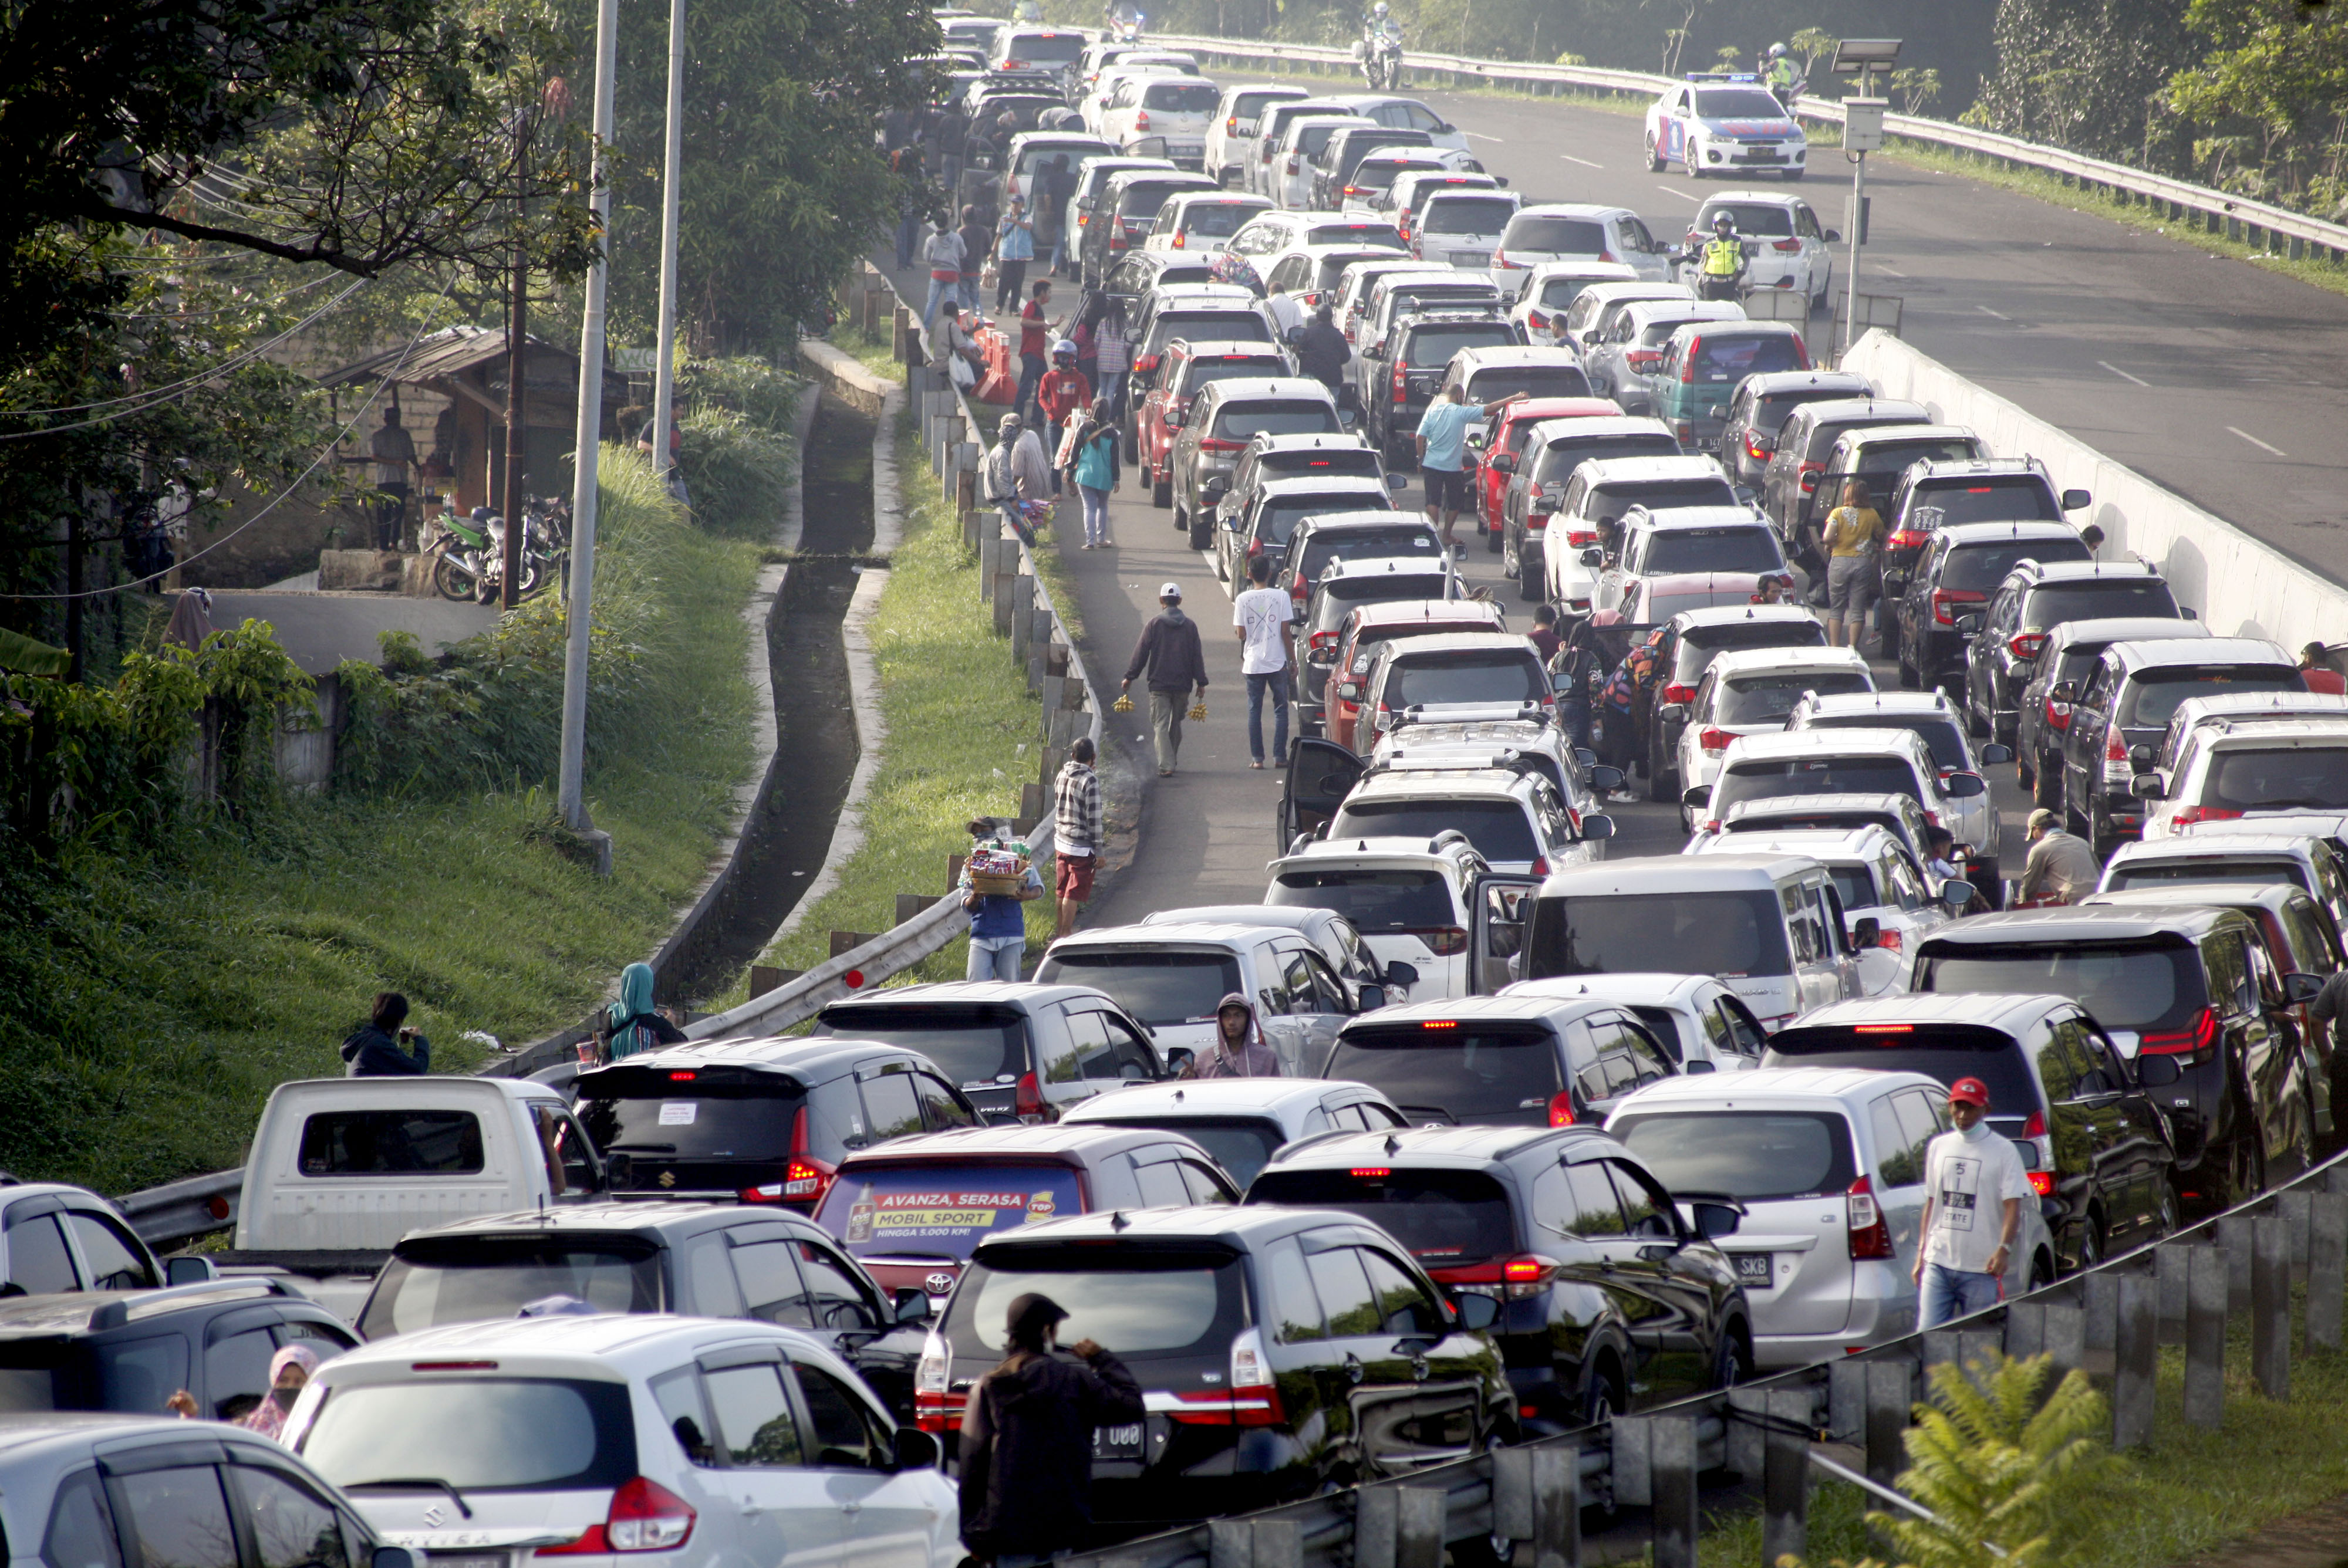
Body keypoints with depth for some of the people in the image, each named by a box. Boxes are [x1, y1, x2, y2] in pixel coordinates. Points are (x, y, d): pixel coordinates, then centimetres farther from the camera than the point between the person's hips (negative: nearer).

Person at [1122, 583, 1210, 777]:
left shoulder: (1154, 625, -4)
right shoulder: (1189, 626, 3)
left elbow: (1141, 654, -3)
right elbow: (1197, 657, 5)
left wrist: (1129, 677, 5)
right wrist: (1201, 683, 10)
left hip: (1159, 685, -3)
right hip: (1182, 685, 3)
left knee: (1160, 725, -4)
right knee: (1176, 724, 18)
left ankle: (1166, 766, -17)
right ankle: (1171, 760, 28)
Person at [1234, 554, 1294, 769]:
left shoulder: (1243, 600, -4)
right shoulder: (1281, 596, -6)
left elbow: (1241, 634, -3)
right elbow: (1285, 631, -6)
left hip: (1253, 663, 1)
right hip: (1277, 662, -1)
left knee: (1254, 711, 6)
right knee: (1280, 709, 8)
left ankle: (1257, 759, 3)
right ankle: (1280, 756, 4)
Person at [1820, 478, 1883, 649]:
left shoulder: (1838, 513, -4)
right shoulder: (1872, 515, 0)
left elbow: (1828, 537, -13)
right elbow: (1881, 537, 9)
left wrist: (1829, 545, 9)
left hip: (1840, 560, -1)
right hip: (1863, 563, 1)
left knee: (1836, 608, 8)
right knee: (1857, 609, 4)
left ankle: (1834, 646, 2)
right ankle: (1852, 647, -3)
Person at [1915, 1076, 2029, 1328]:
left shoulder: (2003, 1151, -2)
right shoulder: (1938, 1147, 13)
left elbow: (2013, 1206, -8)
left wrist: (2004, 1249, -24)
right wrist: (1922, 1252, 16)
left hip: (1981, 1270, -4)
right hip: (1938, 1263, 4)